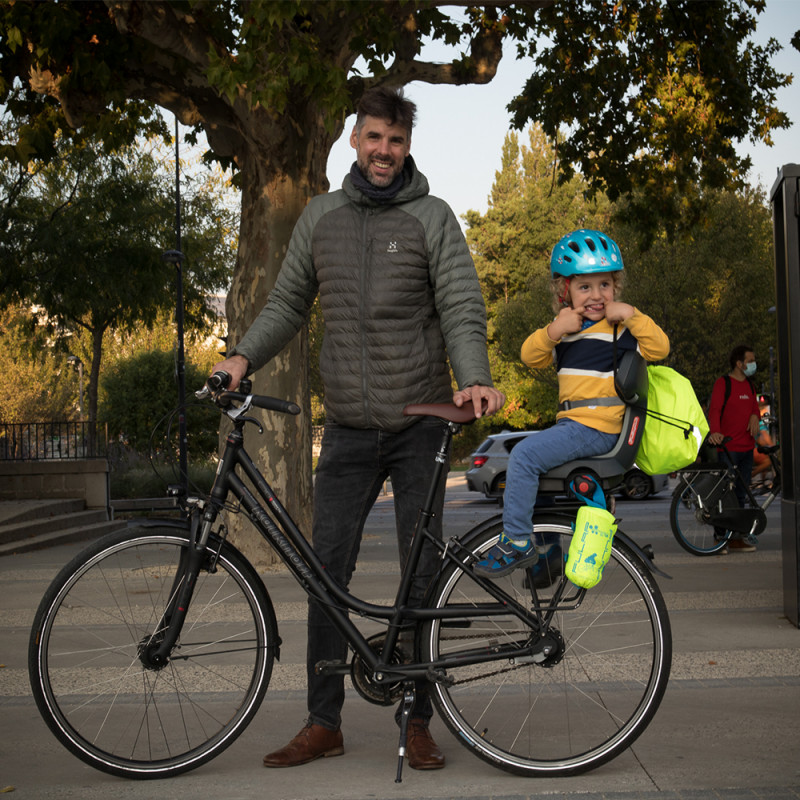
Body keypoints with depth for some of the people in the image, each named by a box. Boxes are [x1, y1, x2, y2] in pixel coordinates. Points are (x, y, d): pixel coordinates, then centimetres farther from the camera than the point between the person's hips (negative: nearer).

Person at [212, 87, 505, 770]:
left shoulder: (432, 217, 0)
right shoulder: (321, 216, 10)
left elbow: (462, 306, -8)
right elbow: (289, 302, 14)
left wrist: (474, 378, -26)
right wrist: (243, 357, -2)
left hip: (421, 424, -2)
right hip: (347, 426, 3)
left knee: (423, 574, 5)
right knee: (328, 571, 2)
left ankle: (418, 721, 18)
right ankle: (323, 723, 14)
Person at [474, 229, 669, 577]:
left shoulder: (619, 327, -2)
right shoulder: (568, 326, 18)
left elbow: (659, 347, -13)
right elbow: (531, 356, 7)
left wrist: (632, 314, -19)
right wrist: (554, 330, -10)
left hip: (599, 426, -9)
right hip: (571, 423, 9)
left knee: (524, 455, -21)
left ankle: (517, 542, -16)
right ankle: (546, 546, 26)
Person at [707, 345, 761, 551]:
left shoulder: (749, 385, 17)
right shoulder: (723, 383, -6)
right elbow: (714, 409, -17)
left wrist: (754, 416, -2)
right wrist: (714, 432, -35)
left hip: (747, 448, 8)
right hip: (727, 447, -8)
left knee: (741, 495, 11)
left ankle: (737, 536, 17)